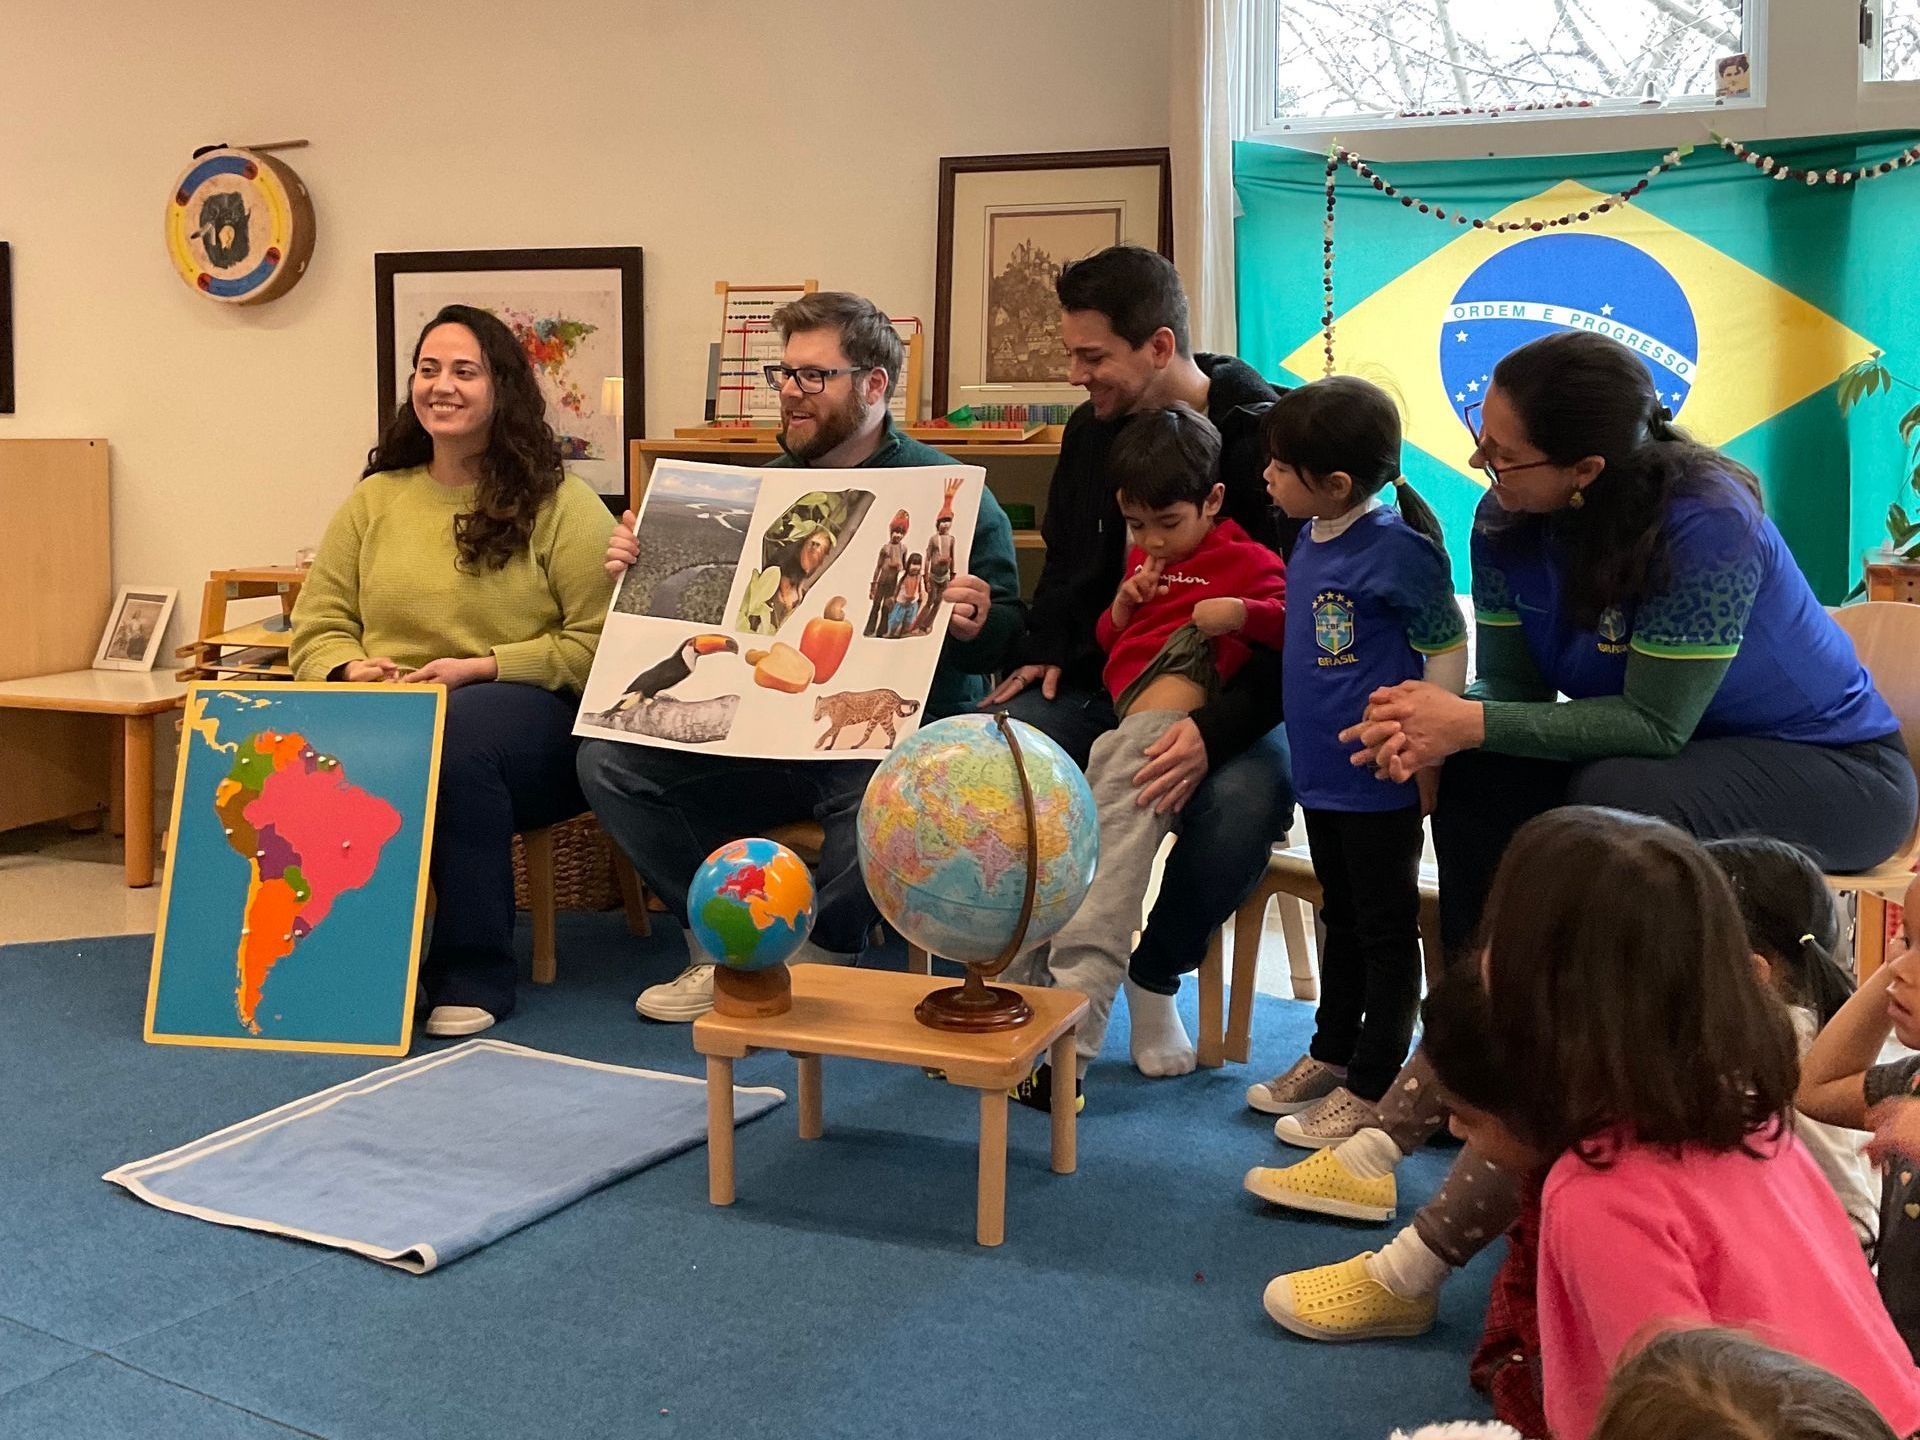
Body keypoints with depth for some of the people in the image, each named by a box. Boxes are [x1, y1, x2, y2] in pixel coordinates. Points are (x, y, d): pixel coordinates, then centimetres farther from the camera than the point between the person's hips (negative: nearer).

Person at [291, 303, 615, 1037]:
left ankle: (475, 973, -23)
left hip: (527, 711, -3)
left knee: (453, 739, -39)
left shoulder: (561, 504, 4)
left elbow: (597, 644, -6)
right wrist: (351, 669, -8)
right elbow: (317, 627, 16)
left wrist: (481, 667, -16)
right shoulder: (373, 501, 18)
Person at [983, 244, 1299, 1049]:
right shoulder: (1091, 431, 7)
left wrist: (1218, 730, -34)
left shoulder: (1266, 438, -14)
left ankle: (1157, 974, -8)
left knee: (1242, 796, -37)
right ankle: (1022, 956, 0)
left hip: (1233, 701, -5)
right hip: (1106, 684, 5)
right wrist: (1044, 652, 4)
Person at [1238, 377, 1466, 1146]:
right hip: (1323, 771, 8)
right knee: (1341, 920, 22)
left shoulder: (1396, 549, -20)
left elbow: (1448, 650, -14)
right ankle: (1331, 1054, 36)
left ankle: (1372, 1085, 17)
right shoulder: (1310, 539, 5)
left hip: (1381, 781, -8)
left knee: (1385, 931, 6)